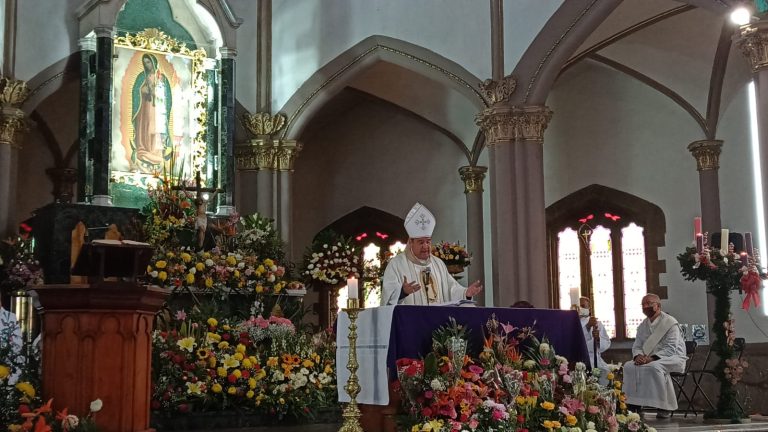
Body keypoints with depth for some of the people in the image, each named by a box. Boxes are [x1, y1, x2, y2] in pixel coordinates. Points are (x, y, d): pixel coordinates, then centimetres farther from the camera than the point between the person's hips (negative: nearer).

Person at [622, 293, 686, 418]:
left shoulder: (670, 322, -10)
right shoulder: (643, 325, 12)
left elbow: (671, 348, -18)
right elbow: (636, 346, 12)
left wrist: (652, 358, -28)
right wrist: (638, 356, -12)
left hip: (673, 357, -7)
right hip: (651, 359, 7)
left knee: (654, 367, -37)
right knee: (628, 366, -18)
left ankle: (664, 407, -25)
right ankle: (634, 404, -18)